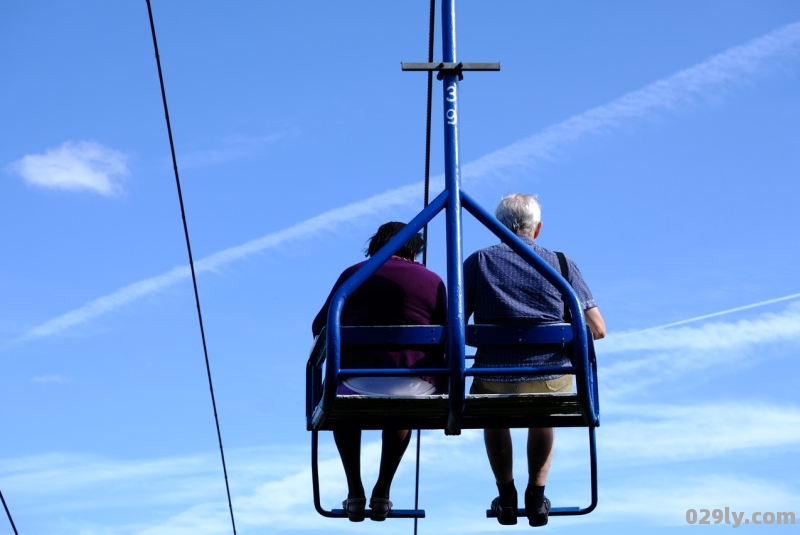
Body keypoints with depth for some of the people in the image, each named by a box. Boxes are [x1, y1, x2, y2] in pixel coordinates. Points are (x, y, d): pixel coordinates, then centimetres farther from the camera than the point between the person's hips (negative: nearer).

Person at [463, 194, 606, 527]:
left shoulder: (479, 261, 5)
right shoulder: (561, 263, 7)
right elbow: (597, 330, 6)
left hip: (496, 381, 0)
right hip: (553, 382, 1)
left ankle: (506, 498, 34)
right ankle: (536, 497, 31)